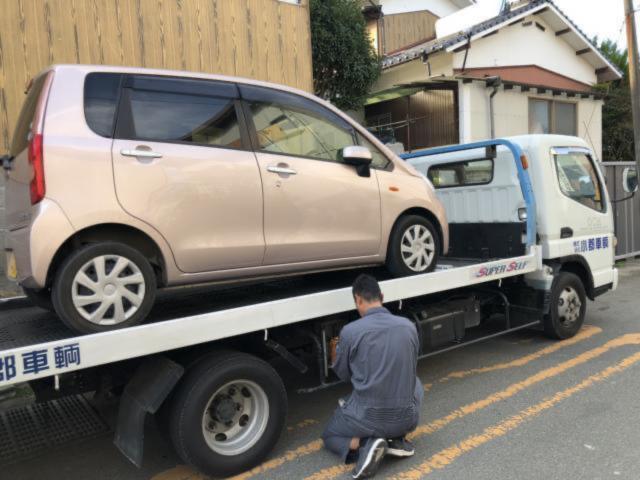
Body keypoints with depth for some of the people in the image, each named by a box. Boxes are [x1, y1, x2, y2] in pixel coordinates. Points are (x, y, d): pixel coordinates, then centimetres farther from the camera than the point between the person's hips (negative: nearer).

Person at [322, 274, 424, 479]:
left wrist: (334, 352, 25)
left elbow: (343, 375, 4)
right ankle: (397, 440, 14)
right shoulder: (409, 326, -2)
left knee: (329, 435, 28)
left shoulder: (350, 331, -13)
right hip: (407, 418, 3)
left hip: (367, 419, -3)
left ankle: (365, 445, -5)